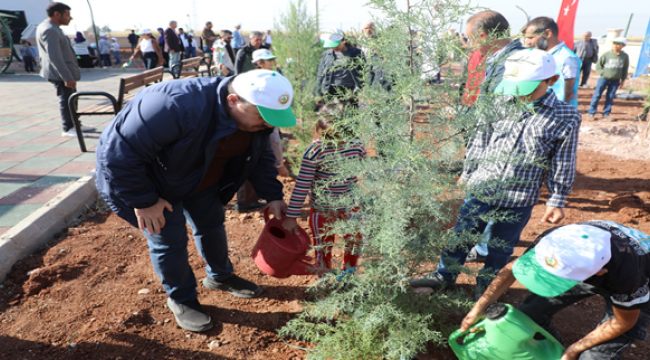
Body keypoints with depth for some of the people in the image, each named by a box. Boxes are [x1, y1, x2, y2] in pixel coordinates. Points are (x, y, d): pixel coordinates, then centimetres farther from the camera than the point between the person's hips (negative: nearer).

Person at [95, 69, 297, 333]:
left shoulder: (256, 117, -16)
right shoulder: (178, 106, -42)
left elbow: (259, 156, 0)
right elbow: (120, 152, -36)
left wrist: (273, 196, -8)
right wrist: (144, 201, -27)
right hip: (150, 179, -6)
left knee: (212, 226, 15)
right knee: (169, 241, 1)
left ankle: (220, 277, 41)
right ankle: (180, 299, 26)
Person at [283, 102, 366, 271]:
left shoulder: (357, 146, -9)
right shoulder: (315, 150, -21)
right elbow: (301, 185, -17)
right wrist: (291, 216, -14)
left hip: (351, 207, 4)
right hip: (323, 210, -3)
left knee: (354, 243, 18)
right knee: (323, 248, 13)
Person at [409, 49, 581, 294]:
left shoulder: (566, 117, -7)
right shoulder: (499, 103, -2)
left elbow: (563, 165, -1)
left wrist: (556, 202, 1)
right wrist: (467, 173, 13)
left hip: (518, 201, -2)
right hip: (480, 189, 2)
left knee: (500, 249, 16)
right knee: (461, 236, 15)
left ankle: (486, 287, 41)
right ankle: (445, 276, 38)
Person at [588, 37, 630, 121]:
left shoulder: (625, 56, 1)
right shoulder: (606, 54, -7)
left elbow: (625, 69, 11)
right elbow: (598, 65, 1)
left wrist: (623, 80, 11)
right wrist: (602, 73, -11)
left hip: (615, 80, 2)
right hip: (604, 78, -2)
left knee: (610, 97, 6)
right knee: (597, 95, -1)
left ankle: (606, 114, 14)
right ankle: (592, 113, 9)